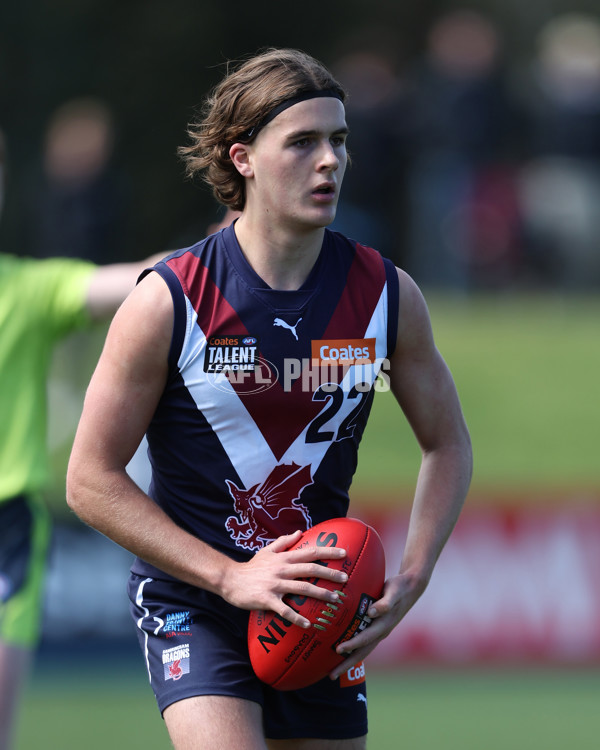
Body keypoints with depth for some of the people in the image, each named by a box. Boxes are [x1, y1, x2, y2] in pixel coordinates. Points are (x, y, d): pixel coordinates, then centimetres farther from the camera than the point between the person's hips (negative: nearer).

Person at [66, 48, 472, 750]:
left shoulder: (387, 294, -3)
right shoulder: (167, 302, -13)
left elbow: (448, 444, 12)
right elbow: (91, 481, -9)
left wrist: (409, 581, -3)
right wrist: (232, 577, -16)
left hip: (321, 610, 4)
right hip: (192, 599, -4)